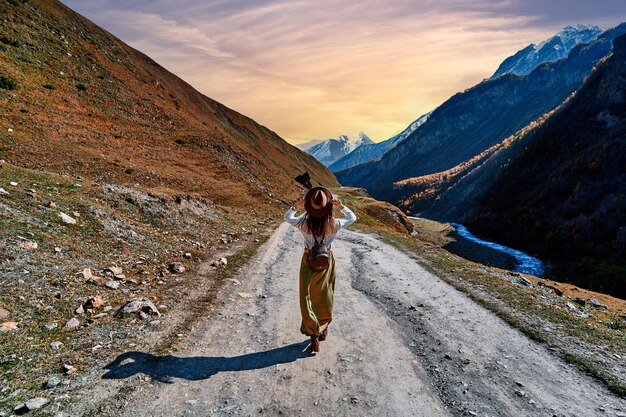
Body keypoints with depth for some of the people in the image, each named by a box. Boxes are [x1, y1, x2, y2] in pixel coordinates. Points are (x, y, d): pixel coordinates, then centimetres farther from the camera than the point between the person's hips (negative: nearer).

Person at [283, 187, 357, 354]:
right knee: (324, 297, 19)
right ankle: (323, 329, 38)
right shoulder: (333, 224, -18)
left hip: (308, 261, -1)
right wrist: (341, 206, -3)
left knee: (307, 298, 9)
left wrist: (295, 207, -6)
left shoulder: (304, 223, -19)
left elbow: (287, 217, 3)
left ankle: (314, 336, 8)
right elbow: (353, 217, 1)